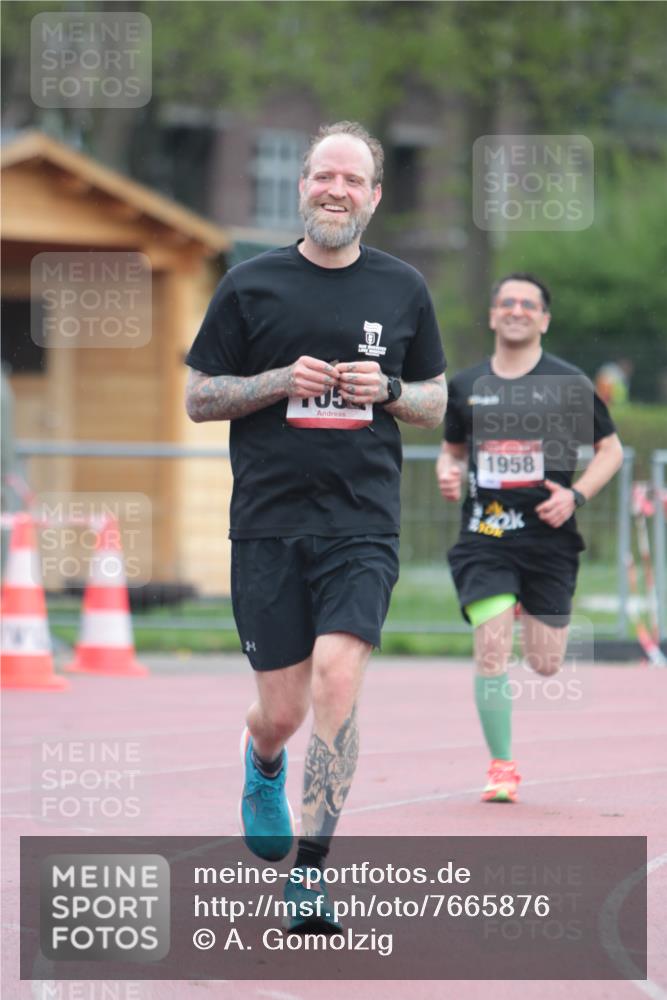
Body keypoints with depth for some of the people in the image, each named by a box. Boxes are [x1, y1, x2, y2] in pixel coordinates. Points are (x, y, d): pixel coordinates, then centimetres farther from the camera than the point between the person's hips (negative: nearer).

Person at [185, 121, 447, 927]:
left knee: (336, 679, -19)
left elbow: (435, 404, 17)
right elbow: (198, 398, 6)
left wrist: (386, 390, -5)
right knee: (281, 712, 3)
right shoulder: (251, 285, 4)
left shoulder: (402, 289, 9)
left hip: (363, 526, 0)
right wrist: (281, 381, -10)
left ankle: (308, 871, -13)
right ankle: (263, 765, 42)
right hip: (267, 525, 0)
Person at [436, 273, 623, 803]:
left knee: (546, 665, 4)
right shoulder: (465, 386, 6)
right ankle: (501, 767, -1)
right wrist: (448, 472, -3)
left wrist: (575, 494, -9)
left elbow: (611, 448, 6)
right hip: (485, 535, 1)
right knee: (491, 651, -15)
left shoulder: (568, 383, -1)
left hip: (548, 535, -1)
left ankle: (531, 612, 42)